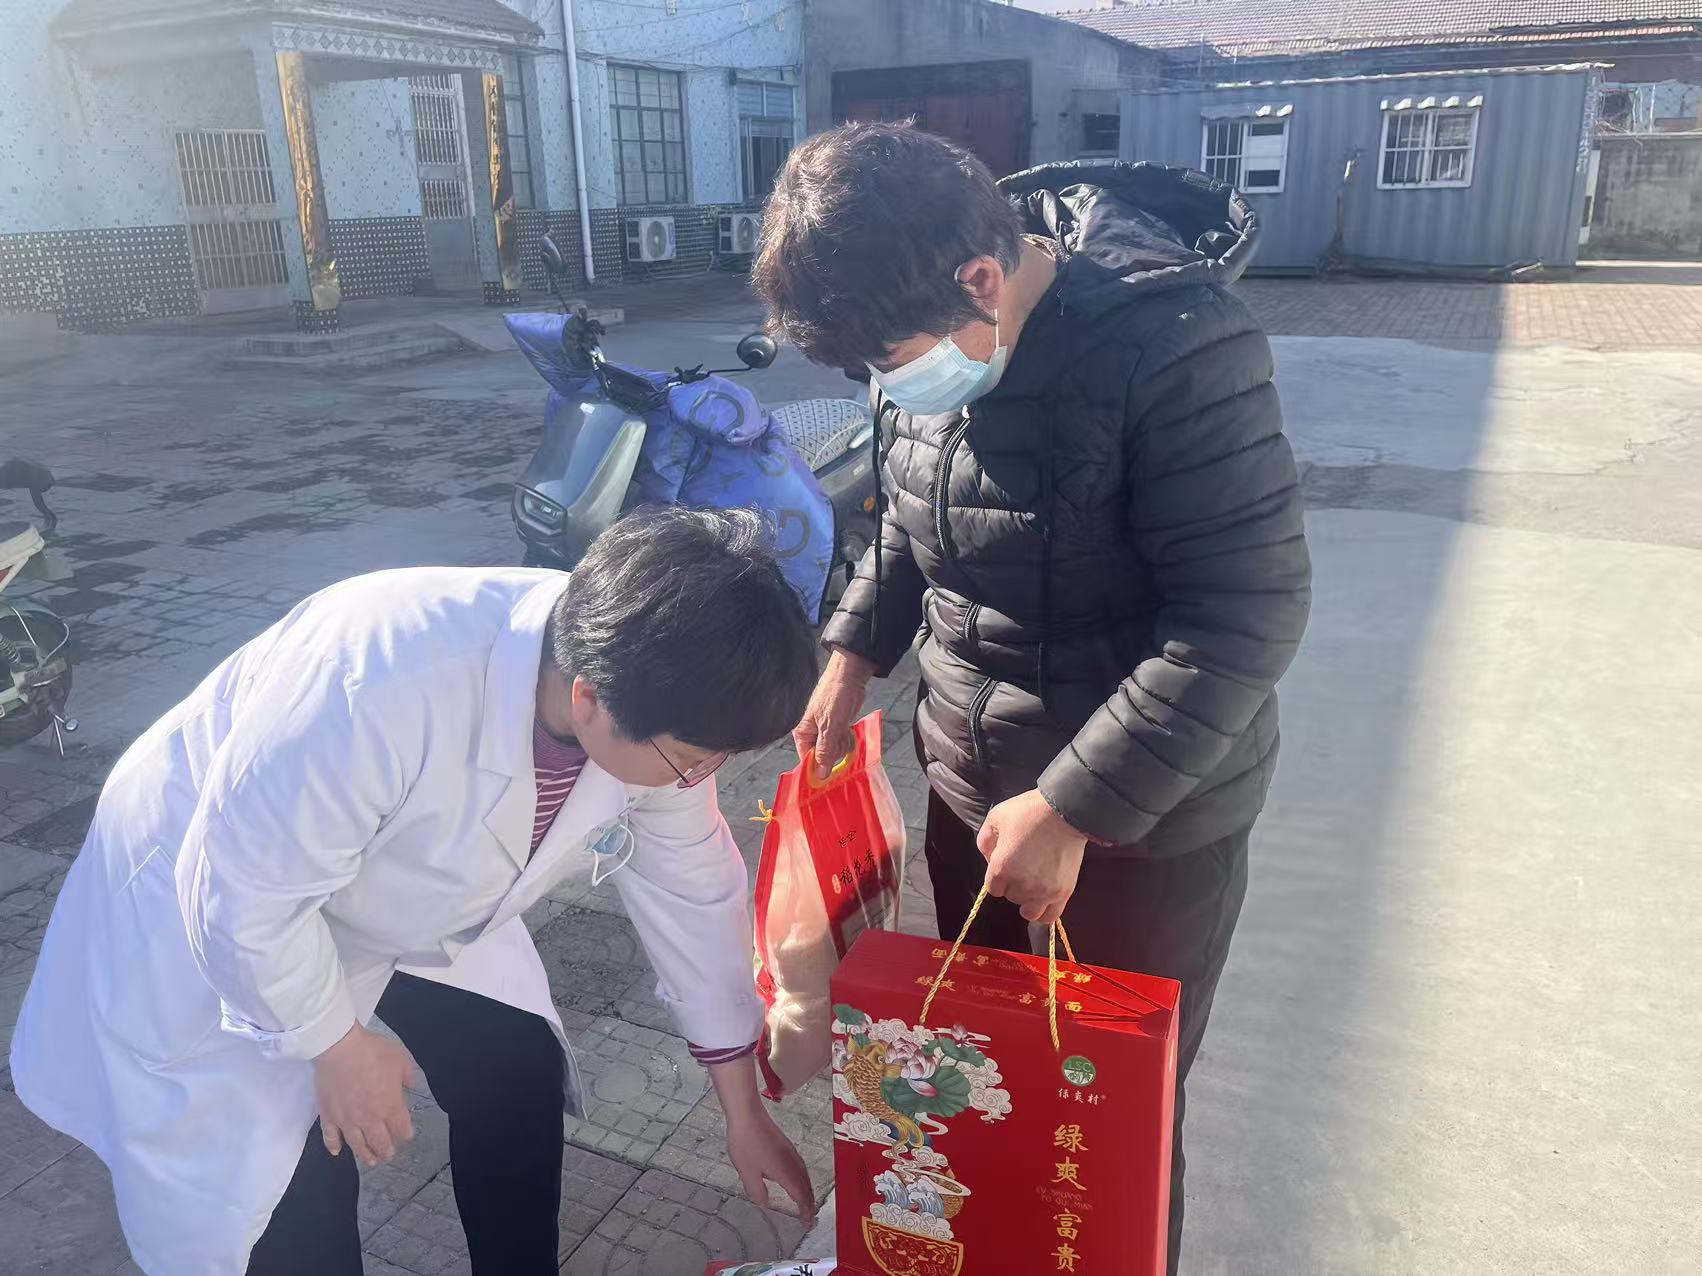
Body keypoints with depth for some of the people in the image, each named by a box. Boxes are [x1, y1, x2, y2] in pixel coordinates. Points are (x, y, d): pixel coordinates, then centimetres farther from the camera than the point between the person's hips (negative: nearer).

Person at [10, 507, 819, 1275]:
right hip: (213, 907, -5)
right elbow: (241, 899, -29)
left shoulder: (650, 697, -22)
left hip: (410, 896, 6)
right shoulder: (378, 690, -44)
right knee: (296, 1206, -5)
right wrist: (339, 1047, -13)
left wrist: (744, 1112, 3)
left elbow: (693, 895, -7)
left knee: (523, 1078, 5)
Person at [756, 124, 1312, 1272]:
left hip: (1148, 821, -6)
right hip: (972, 790, 7)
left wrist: (1072, 810, -25)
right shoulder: (934, 338, -3)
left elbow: (1250, 612, -26)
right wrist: (857, 648, 2)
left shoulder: (1175, 339, -25)